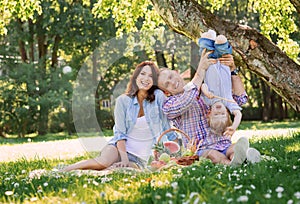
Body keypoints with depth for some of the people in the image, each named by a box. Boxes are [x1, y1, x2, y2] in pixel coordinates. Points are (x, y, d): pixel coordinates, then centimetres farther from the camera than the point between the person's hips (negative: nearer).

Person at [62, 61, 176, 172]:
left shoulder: (158, 96, -4)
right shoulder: (123, 100, -1)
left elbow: (167, 127, 2)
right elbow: (120, 133, -6)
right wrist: (124, 158, -20)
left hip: (140, 158, 0)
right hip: (121, 147, 0)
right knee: (103, 162, -34)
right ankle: (65, 170, -17)